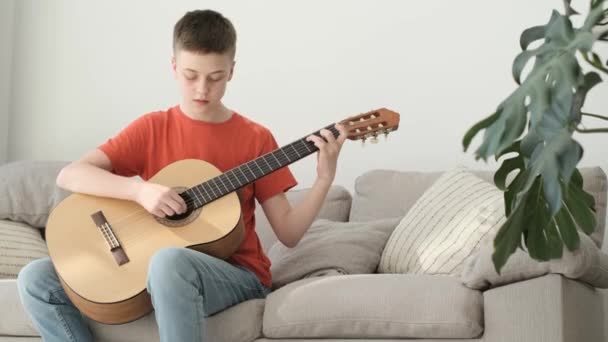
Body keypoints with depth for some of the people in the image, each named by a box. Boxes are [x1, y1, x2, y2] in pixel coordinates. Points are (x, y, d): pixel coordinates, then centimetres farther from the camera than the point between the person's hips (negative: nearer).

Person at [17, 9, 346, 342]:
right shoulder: (152, 128, 5)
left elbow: (288, 234, 1)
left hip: (235, 273, -3)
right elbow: (69, 175, -6)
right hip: (150, 269, 4)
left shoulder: (255, 139, 2)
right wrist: (140, 190, -21)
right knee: (35, 280, -12)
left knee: (169, 261, -40)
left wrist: (324, 179, -14)